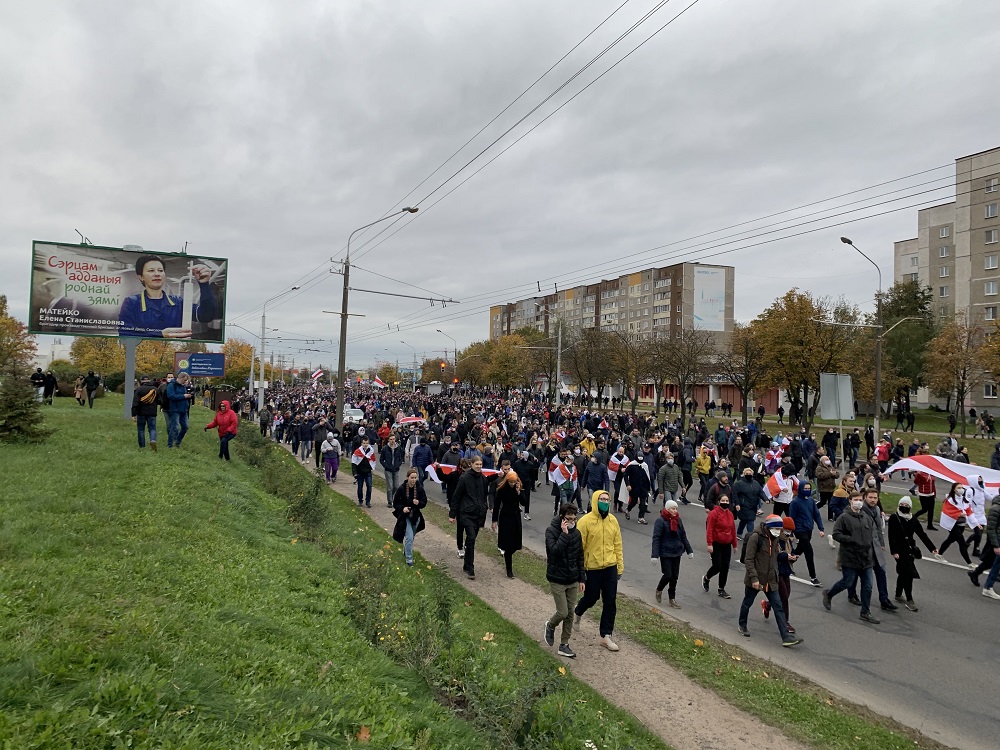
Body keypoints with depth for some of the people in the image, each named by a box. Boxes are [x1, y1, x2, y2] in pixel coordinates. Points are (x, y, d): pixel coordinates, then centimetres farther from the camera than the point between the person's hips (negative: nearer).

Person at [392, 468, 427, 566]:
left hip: (416, 516, 3)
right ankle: (409, 558, 6)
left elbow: (424, 503, -3)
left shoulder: (420, 488, -11)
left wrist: (418, 503, -24)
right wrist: (402, 508, -23)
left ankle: (406, 551, 47)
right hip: (405, 516, -3)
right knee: (409, 537, -9)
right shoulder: (401, 488, -16)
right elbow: (395, 503, -7)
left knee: (411, 537, 20)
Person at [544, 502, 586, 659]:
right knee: (562, 612, -6)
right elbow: (555, 550, -28)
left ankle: (564, 645, 20)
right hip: (557, 580, -5)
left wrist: (582, 579, 8)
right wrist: (564, 534, -27)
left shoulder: (576, 533, 2)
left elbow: (580, 557, 9)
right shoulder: (551, 531, -12)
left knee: (570, 614, 8)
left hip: (573, 580, 5)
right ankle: (550, 625, 26)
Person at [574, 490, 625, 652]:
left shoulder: (613, 520, 2)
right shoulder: (585, 521, -13)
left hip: (610, 567, 4)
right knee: (591, 597, 11)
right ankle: (577, 612, 45)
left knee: (610, 602, 6)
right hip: (592, 568, -4)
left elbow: (617, 545, 8)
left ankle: (606, 636, 18)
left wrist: (620, 566, 9)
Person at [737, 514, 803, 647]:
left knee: (778, 607, 2)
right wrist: (754, 578, -24)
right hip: (755, 580, -6)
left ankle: (786, 637, 2)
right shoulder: (755, 537, -20)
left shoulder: (774, 538, 4)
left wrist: (775, 574, 16)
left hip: (770, 580, 6)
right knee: (747, 603, 14)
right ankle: (742, 626, 35)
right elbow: (748, 560, -21)